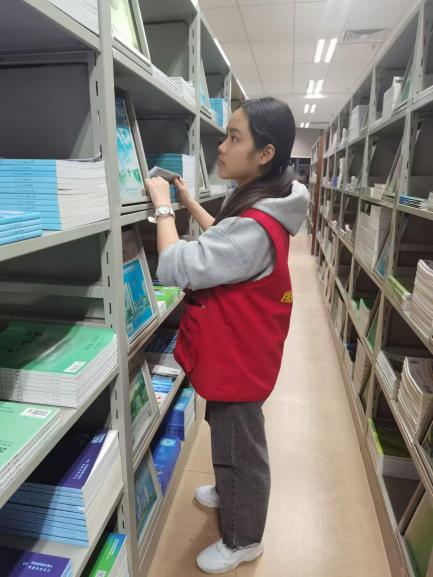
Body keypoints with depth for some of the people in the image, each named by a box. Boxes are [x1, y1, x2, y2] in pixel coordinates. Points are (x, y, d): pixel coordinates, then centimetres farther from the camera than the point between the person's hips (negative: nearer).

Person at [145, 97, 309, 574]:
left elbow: (175, 268, -33)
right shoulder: (261, 208, 1)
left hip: (238, 358, -10)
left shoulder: (254, 228, -33)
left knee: (241, 447, 14)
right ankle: (229, 492, 58)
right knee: (229, 435, 30)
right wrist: (188, 201, 14)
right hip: (233, 351, 10)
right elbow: (222, 241, 19)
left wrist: (162, 206, -19)